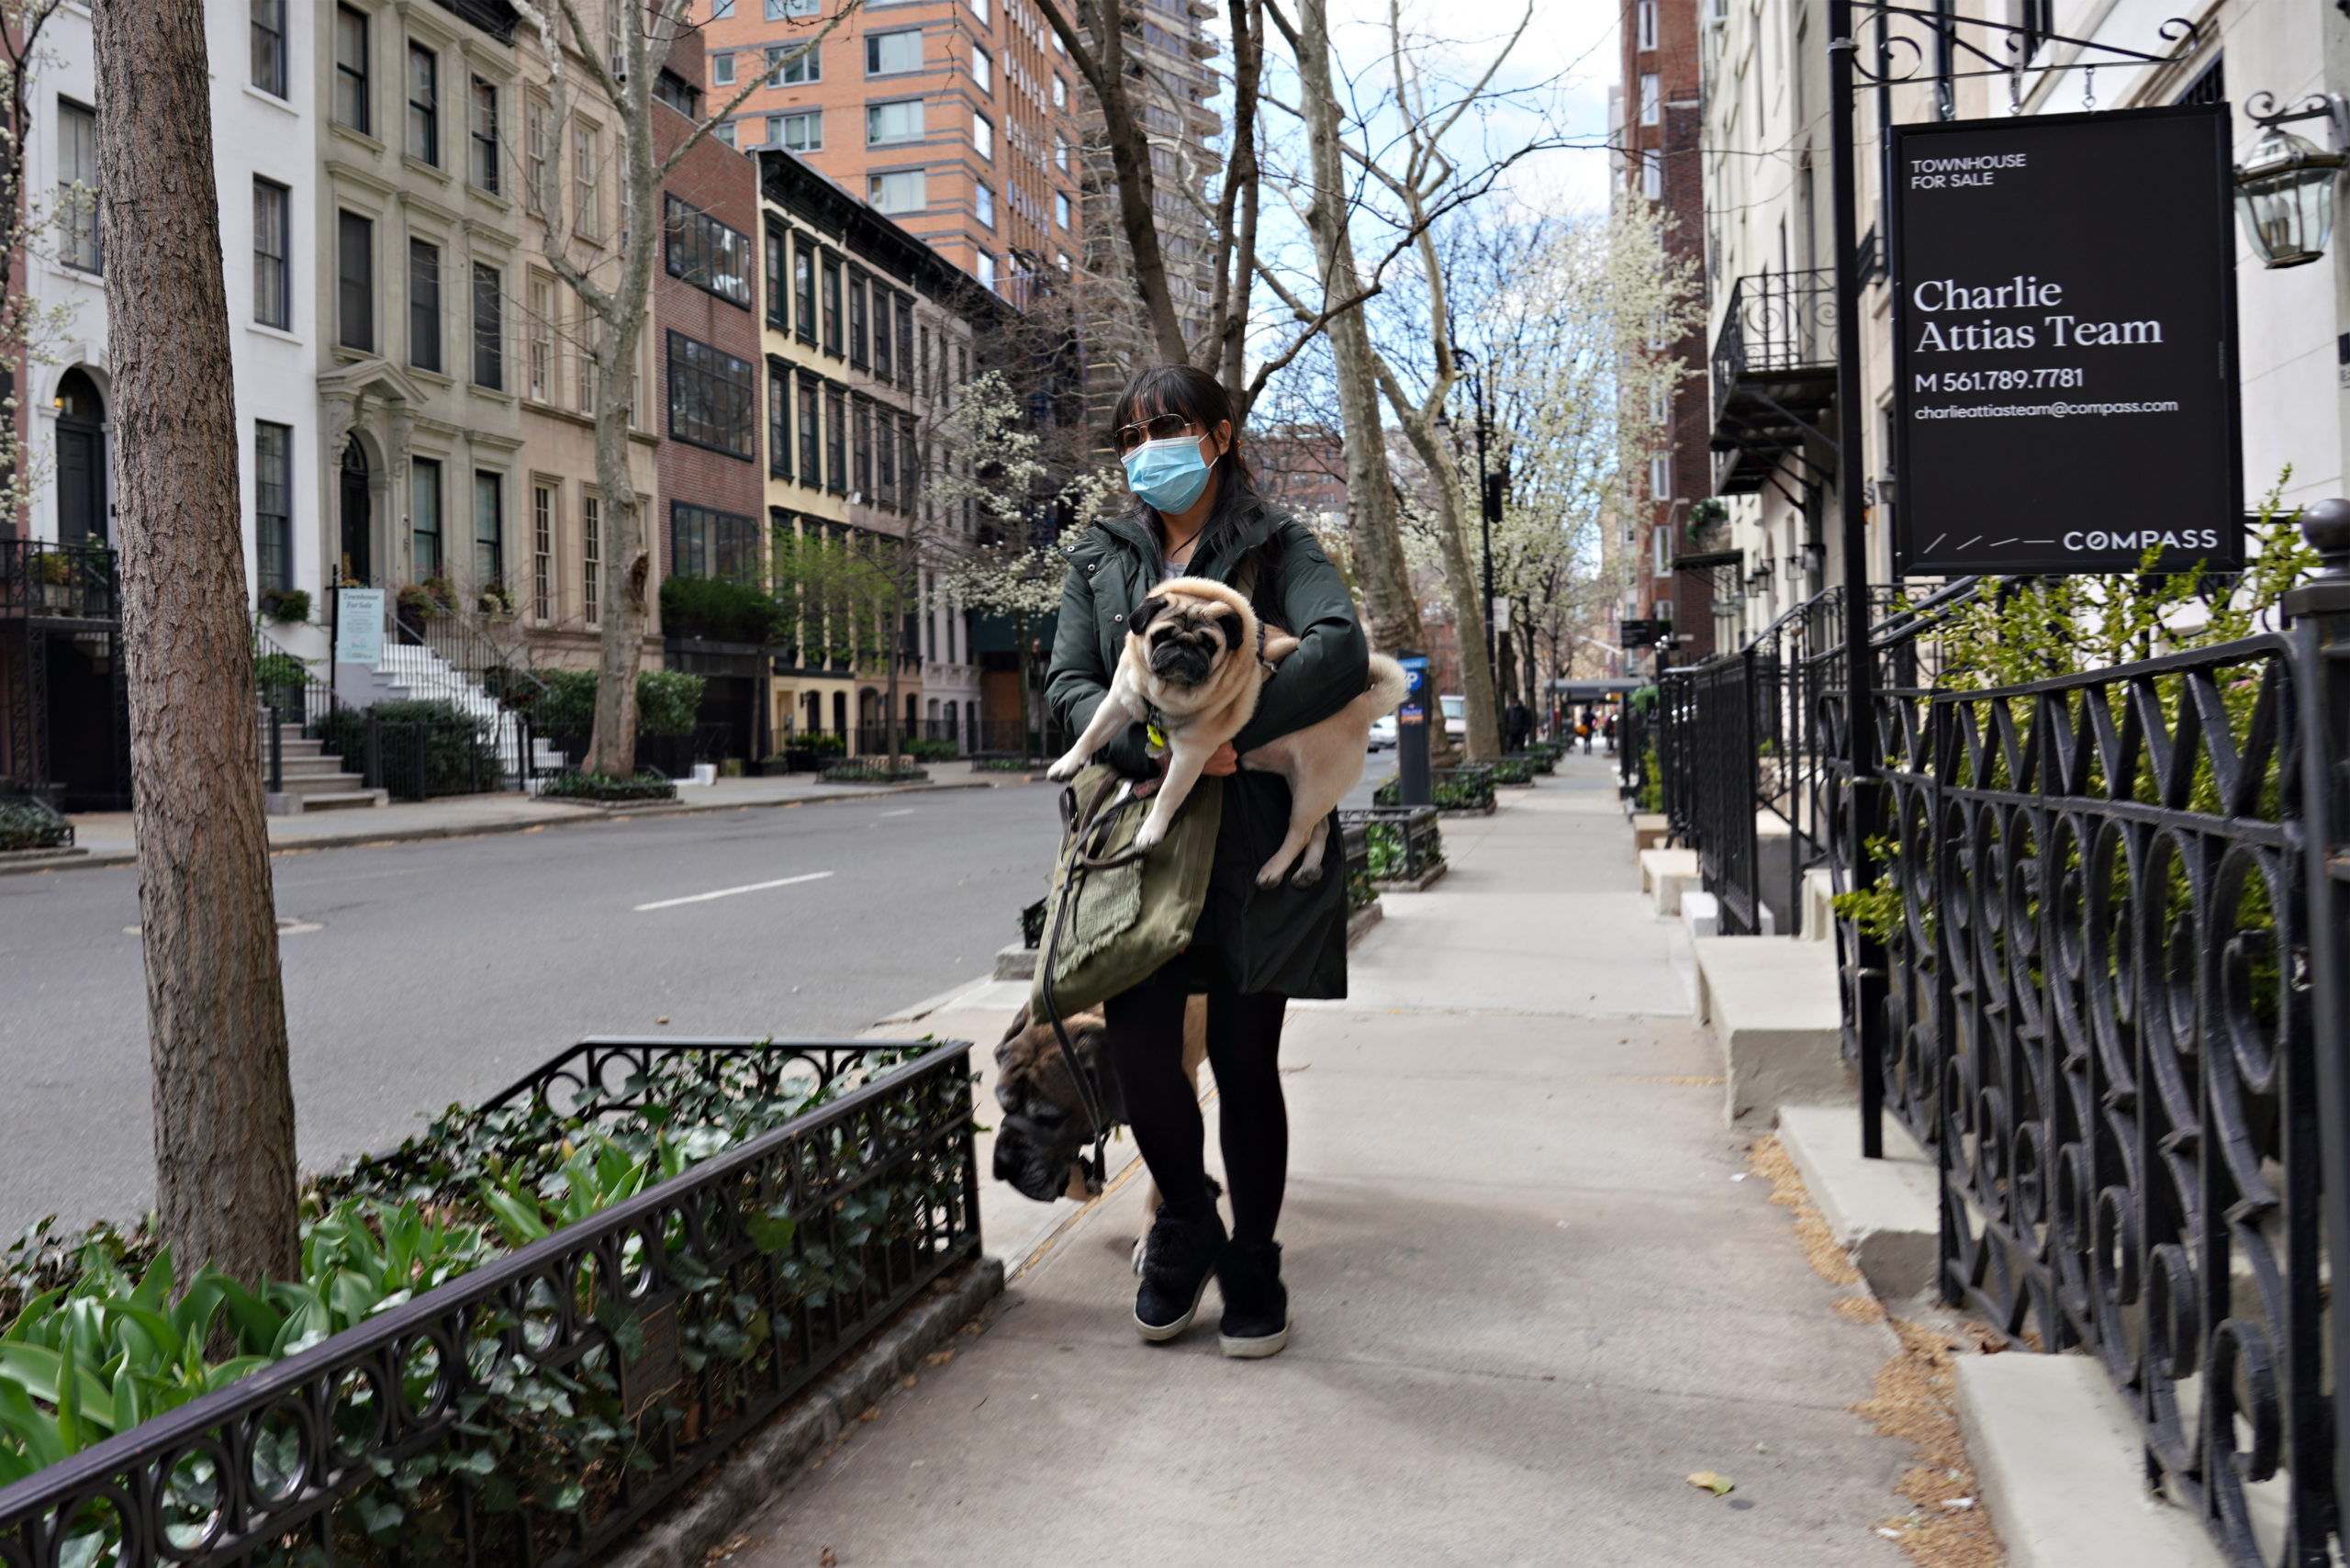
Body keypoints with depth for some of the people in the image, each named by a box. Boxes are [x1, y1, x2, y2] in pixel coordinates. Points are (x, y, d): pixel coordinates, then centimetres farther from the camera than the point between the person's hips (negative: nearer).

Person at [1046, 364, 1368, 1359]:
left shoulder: (1275, 549, 5)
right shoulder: (1101, 561, 15)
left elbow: (1339, 648, -13)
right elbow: (1067, 685, 4)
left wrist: (1231, 734, -22)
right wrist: (1156, 748, -14)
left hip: (1252, 839, -2)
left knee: (1244, 1057, 3)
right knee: (1137, 1038, -6)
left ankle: (1252, 1266, 21)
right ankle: (1186, 1228, 22)